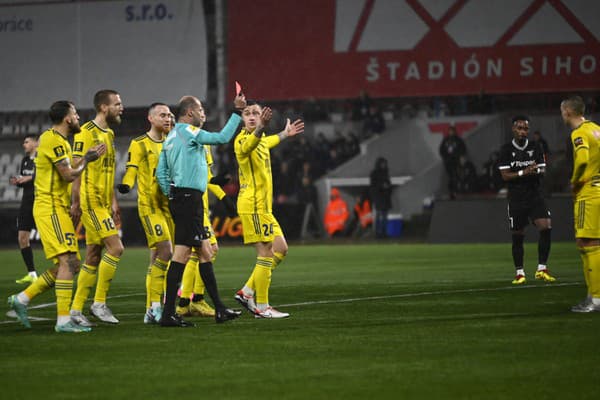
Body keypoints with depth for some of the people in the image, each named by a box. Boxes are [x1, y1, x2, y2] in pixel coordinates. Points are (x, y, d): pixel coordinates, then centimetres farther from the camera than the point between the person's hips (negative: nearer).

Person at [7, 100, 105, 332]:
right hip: (50, 208, -10)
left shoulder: (59, 140, 20)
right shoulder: (53, 140, -13)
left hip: (59, 209, 10)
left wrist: (87, 157, 12)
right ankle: (63, 320, -18)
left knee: (70, 265, 9)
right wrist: (87, 160, -2)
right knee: (67, 262, -16)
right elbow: (69, 175, -17)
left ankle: (22, 298, 15)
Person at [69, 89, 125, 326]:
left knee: (93, 258, 8)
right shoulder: (86, 133, -11)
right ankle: (99, 303, -7)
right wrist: (75, 202, -19)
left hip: (104, 204, 9)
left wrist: (114, 202, 19)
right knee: (115, 247, -14)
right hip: (91, 202, -9)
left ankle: (76, 309, 12)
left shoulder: (109, 134, 17)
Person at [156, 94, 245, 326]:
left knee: (204, 251, 13)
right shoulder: (188, 131, -8)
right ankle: (168, 314, -12)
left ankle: (219, 309, 16)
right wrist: (237, 112, -7)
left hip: (179, 199, 10)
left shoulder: (171, 137, 18)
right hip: (189, 197, -10)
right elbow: (222, 138, -14)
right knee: (181, 254, -10)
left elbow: (161, 172, 16)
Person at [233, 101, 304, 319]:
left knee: (281, 249, 10)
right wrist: (260, 128, -59)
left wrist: (284, 134, 58)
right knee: (266, 254, -9)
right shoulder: (242, 140, -12)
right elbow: (248, 145, -39)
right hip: (253, 205, -10)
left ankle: (247, 292, 13)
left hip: (263, 206, 10)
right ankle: (261, 307, -5)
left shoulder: (261, 140, 17)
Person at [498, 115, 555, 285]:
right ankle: (519, 273, 16)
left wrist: (535, 170, -20)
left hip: (535, 196, 2)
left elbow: (542, 171, 4)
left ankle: (541, 269, -6)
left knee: (546, 227, -16)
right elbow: (505, 175, -6)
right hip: (516, 199, -2)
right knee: (517, 237, 3)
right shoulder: (506, 150, -1)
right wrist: (523, 172, -20)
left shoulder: (535, 147, 6)